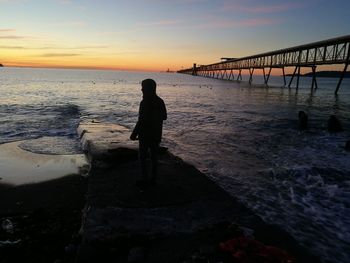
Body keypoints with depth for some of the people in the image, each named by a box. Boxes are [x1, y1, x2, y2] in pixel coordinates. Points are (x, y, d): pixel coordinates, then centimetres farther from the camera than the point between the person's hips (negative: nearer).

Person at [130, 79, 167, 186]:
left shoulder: (145, 103, -18)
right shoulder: (160, 102, 3)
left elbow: (141, 121, -21)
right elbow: (164, 117, 13)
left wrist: (134, 134, -13)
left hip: (145, 135, -7)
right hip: (156, 135, 7)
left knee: (142, 156, 6)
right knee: (154, 156, 13)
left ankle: (145, 179, 10)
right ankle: (153, 178, 21)